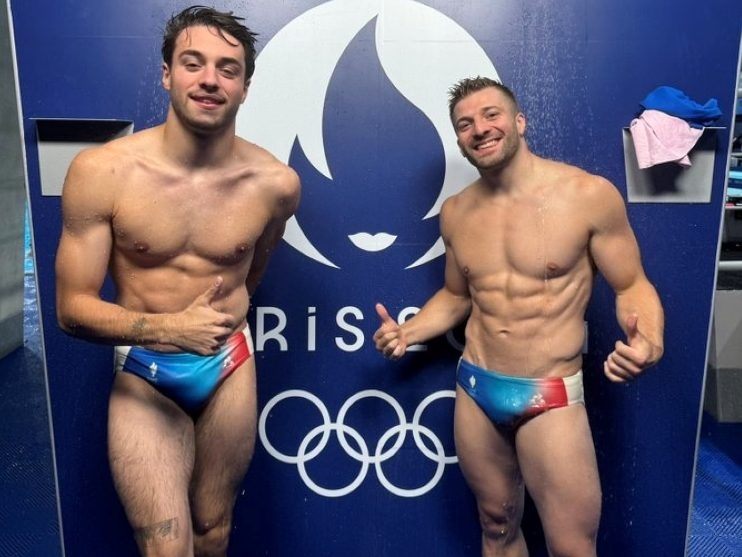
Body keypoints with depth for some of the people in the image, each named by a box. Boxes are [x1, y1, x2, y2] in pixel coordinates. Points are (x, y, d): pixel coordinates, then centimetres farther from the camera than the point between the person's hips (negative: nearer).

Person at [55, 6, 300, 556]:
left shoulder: (276, 183, -12)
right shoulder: (100, 172, -17)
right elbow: (72, 308, -13)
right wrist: (168, 328, -26)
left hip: (229, 366, 2)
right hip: (143, 375, -2)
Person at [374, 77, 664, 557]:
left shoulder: (590, 195, -12)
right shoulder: (456, 212, 3)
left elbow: (632, 286, -5)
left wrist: (649, 341, -25)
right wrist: (406, 332, -1)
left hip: (551, 397, -4)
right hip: (474, 391, 4)